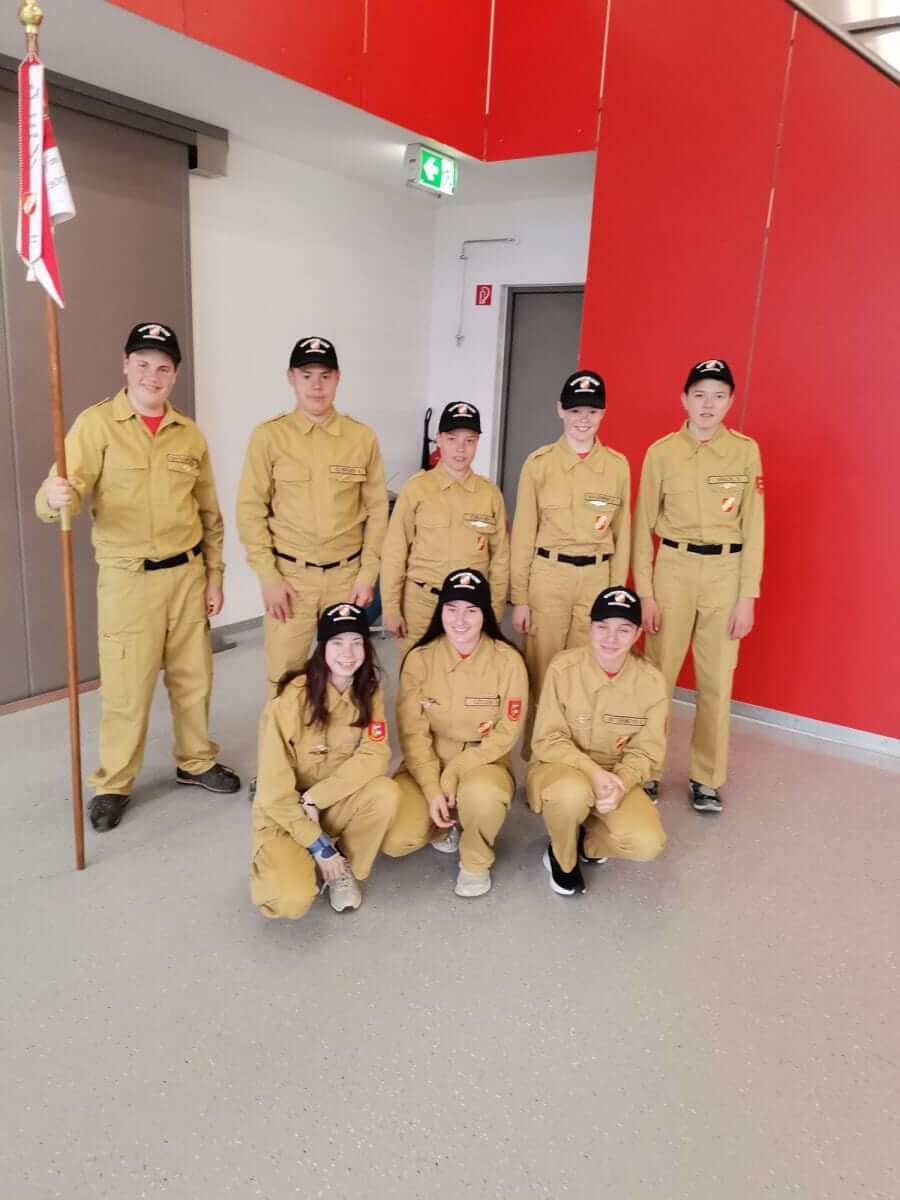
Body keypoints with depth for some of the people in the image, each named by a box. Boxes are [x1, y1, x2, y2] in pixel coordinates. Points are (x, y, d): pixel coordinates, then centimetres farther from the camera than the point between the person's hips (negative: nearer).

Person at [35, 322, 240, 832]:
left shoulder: (190, 433, 6)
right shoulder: (96, 424, -6)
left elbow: (210, 514, 12)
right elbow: (56, 499, -14)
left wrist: (214, 576, 9)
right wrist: (56, 496, -38)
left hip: (187, 574, 4)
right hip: (128, 579, -4)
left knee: (193, 677, 14)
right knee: (126, 688, 1)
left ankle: (197, 762, 34)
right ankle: (114, 784, 21)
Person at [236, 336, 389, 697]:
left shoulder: (362, 438, 2)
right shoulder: (268, 436, -4)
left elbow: (377, 509, 5)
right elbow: (251, 510, -3)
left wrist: (368, 574, 0)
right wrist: (268, 577, -8)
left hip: (346, 574, 2)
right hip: (290, 573, -2)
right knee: (284, 674, 3)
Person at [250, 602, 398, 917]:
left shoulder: (368, 692, -8)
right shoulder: (292, 699, -24)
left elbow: (374, 756, -17)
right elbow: (275, 789, -20)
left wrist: (315, 799, -25)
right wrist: (318, 845, -16)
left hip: (336, 805, 4)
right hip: (284, 814, -4)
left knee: (385, 792, -28)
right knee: (293, 899, -28)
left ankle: (345, 869, -1)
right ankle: (281, 862, 9)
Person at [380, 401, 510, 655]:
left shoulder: (490, 493, 3)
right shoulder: (416, 488, -4)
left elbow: (500, 557, 7)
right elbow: (395, 552, -2)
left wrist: (495, 610, 6)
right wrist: (391, 608, -3)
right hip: (421, 603, -2)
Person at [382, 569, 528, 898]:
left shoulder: (508, 661, -13)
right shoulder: (420, 658, -9)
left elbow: (506, 735, -11)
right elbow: (412, 733, -8)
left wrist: (452, 777, -18)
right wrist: (432, 790, -18)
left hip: (483, 764, -2)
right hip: (428, 765, 2)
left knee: (482, 794, -38)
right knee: (395, 841, -22)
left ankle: (476, 861, -3)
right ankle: (445, 826, 15)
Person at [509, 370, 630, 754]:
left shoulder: (618, 465, 5)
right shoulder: (539, 463, -1)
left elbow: (621, 534, 9)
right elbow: (523, 533, 0)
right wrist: (519, 598, -2)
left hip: (598, 579, 2)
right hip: (547, 578, -2)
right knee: (541, 673, 4)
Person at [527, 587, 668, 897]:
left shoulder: (651, 682, -12)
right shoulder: (563, 667, -18)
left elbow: (646, 753, -7)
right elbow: (548, 741, -14)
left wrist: (620, 783, -27)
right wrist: (593, 772, -30)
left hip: (617, 776, 2)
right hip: (560, 767, -2)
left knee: (648, 843, -23)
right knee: (574, 791, -38)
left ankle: (586, 842, 11)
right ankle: (562, 858, -4)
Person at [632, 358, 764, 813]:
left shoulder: (746, 451, 0)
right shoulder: (661, 451, -2)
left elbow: (752, 526, 0)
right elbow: (643, 525, 1)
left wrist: (747, 596, -4)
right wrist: (644, 592, -3)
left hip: (726, 571, 1)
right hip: (673, 569, 0)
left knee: (717, 681, 7)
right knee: (658, 674, 6)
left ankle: (706, 778, 21)